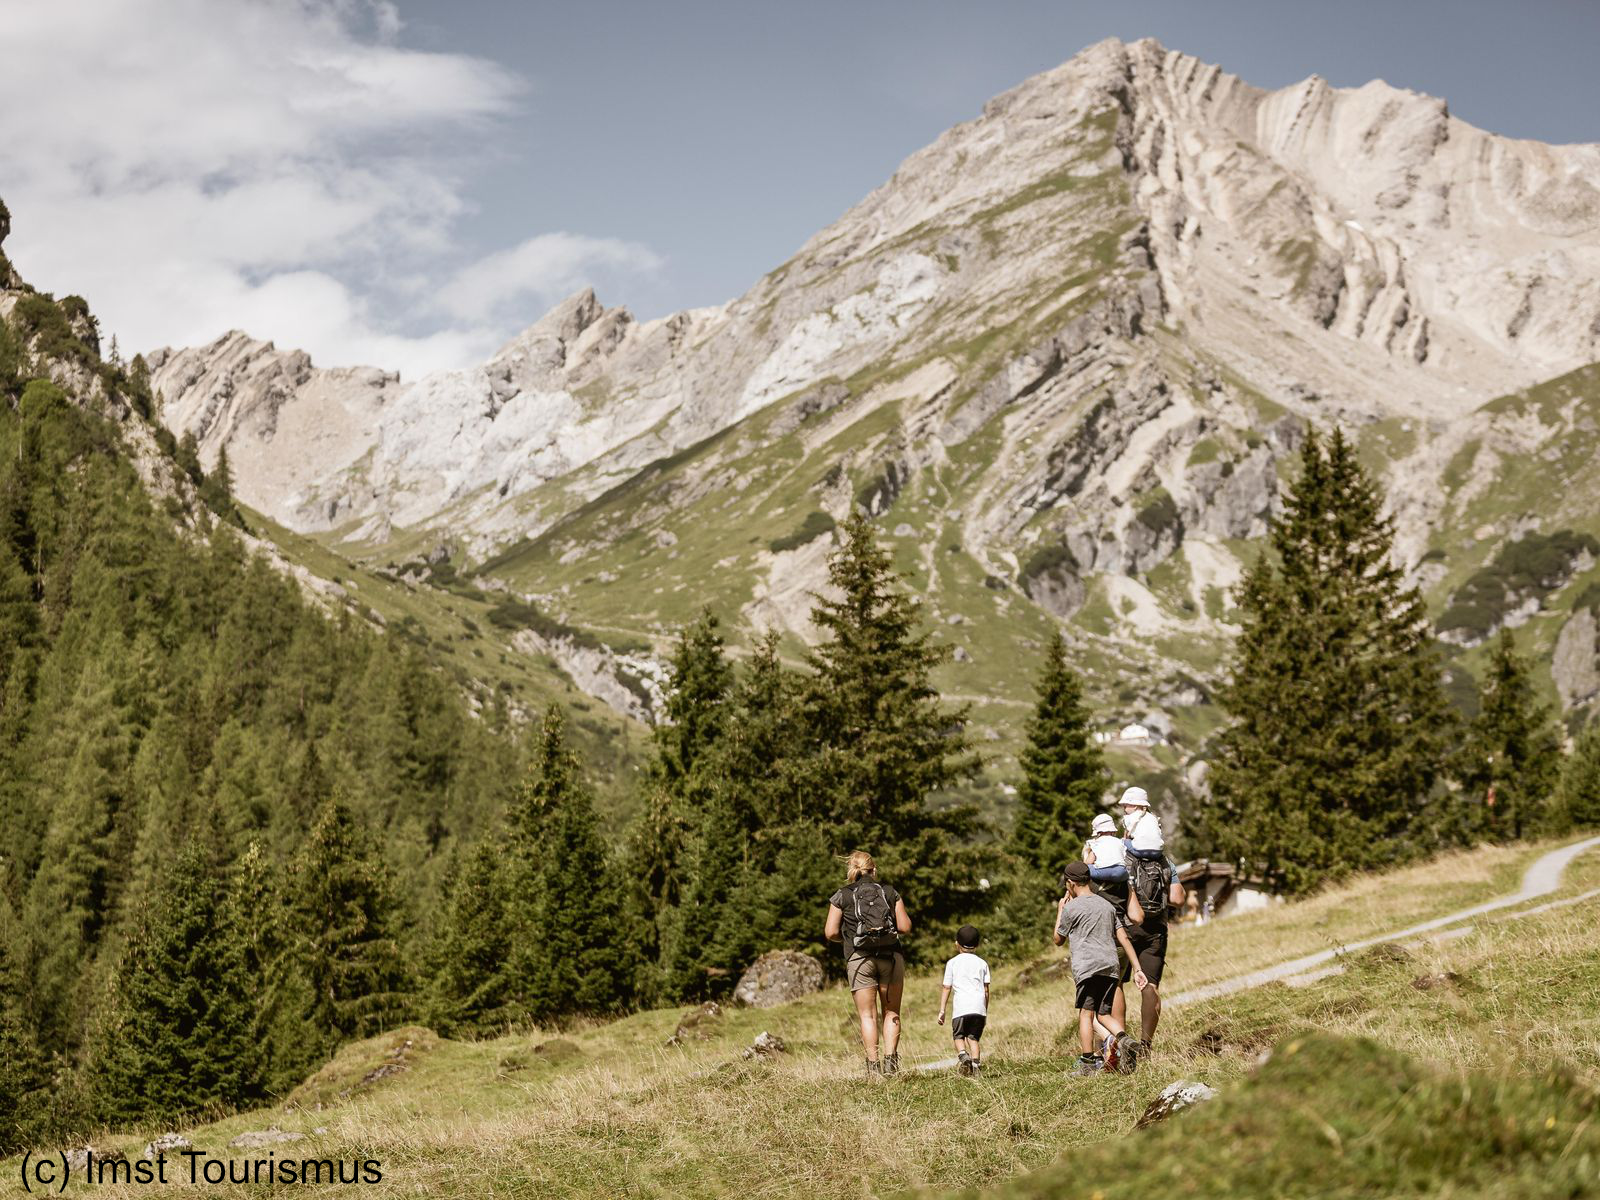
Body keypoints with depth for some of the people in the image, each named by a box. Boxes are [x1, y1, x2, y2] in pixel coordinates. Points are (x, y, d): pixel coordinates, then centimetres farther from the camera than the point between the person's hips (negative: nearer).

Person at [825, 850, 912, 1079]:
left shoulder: (842, 896, 5)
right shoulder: (890, 892, 9)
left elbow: (831, 933, 0)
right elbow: (905, 927, 5)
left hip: (859, 959, -1)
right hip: (891, 956, 1)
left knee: (867, 1015, 1)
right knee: (891, 1012, 9)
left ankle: (873, 1067, -6)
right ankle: (890, 1060, -4)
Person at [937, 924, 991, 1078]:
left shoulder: (952, 963, 11)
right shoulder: (982, 963, 17)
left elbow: (947, 988, 9)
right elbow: (986, 989, 14)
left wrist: (942, 1011, 11)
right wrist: (986, 1011, 21)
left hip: (961, 1007, -2)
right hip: (979, 1006, 2)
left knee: (958, 1036, 11)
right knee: (973, 1037, 10)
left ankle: (963, 1055, -17)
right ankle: (976, 1064, -8)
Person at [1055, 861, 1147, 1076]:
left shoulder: (1071, 908, 3)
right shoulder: (1107, 905, 20)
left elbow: (1058, 940, 15)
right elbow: (1124, 939, 15)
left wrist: (1059, 911, 25)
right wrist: (1137, 969, 14)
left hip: (1087, 966, -6)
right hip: (1111, 966, 6)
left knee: (1086, 1013, -3)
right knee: (1104, 1013, 10)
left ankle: (1088, 1062, -6)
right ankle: (1123, 1038, -18)